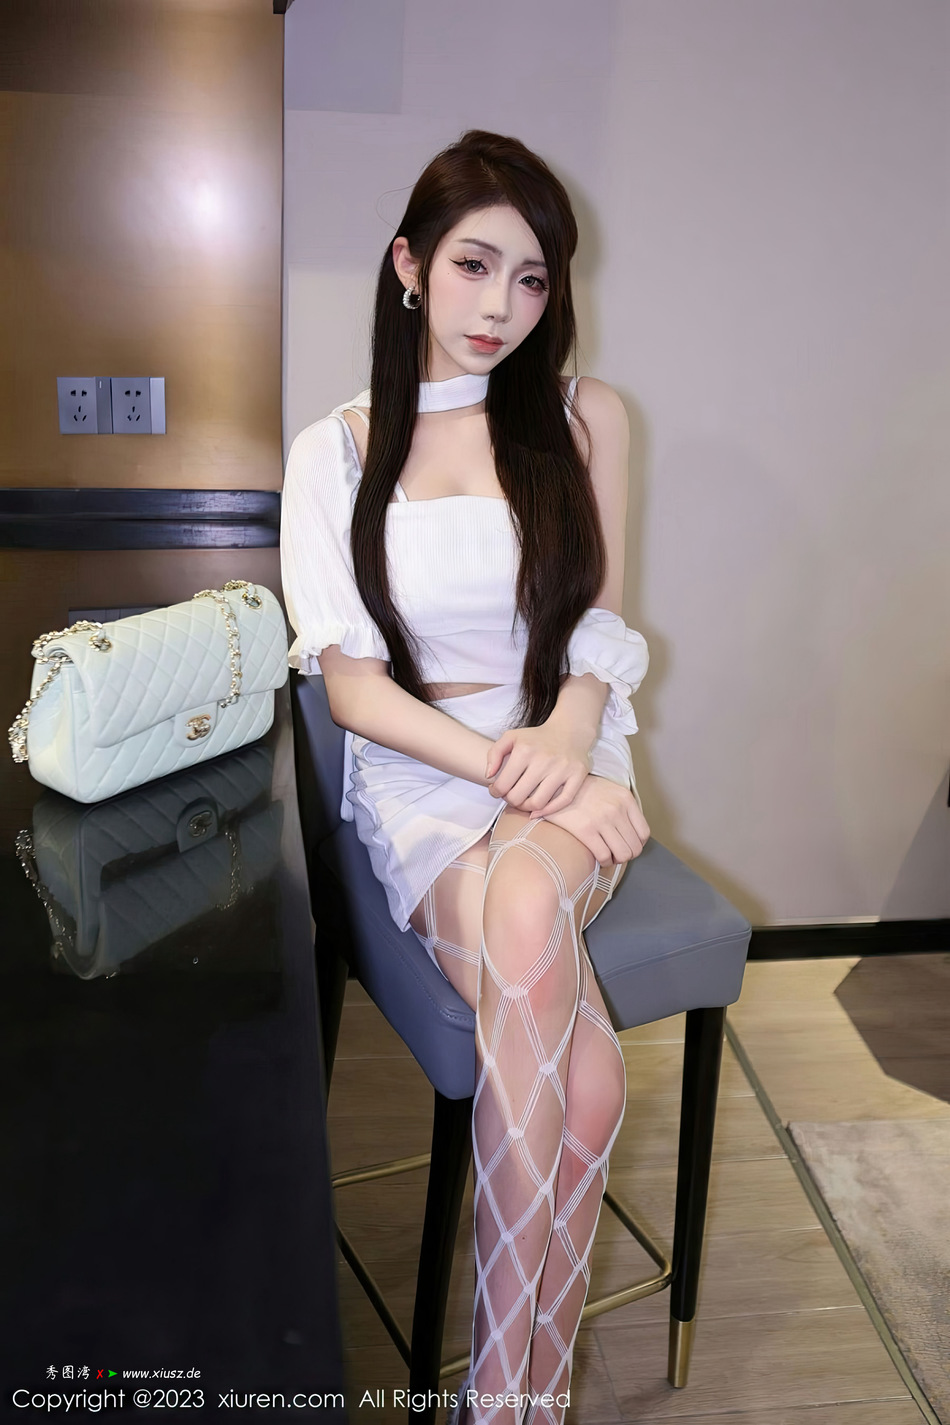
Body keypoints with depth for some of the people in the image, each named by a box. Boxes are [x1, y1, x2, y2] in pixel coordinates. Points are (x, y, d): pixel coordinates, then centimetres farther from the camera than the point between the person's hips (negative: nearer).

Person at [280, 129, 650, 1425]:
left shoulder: (589, 420, 8)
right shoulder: (336, 453, 5)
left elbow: (602, 637, 6)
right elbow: (350, 684, -3)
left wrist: (564, 746, -17)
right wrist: (509, 767, -18)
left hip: (568, 777, 1)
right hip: (419, 783, 0)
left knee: (527, 906, -36)